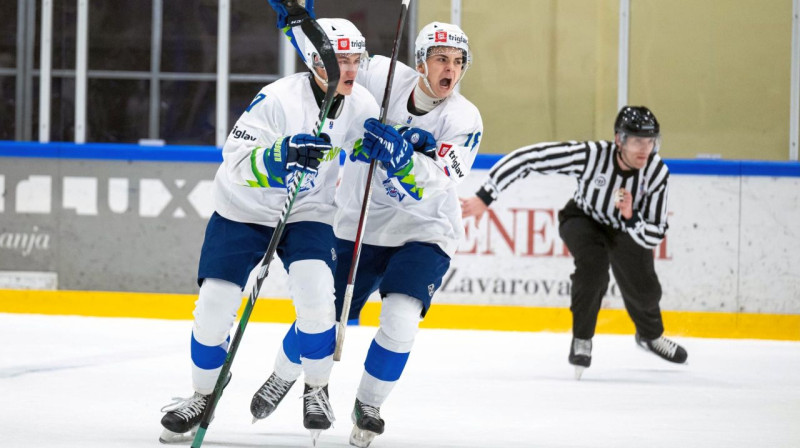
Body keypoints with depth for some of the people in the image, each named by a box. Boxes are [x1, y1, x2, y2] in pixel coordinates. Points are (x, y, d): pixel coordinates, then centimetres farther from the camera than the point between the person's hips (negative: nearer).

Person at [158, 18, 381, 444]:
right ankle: (202, 396, 17)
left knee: (315, 296, -22)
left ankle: (316, 391, 1)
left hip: (308, 214, 2)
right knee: (215, 305, -7)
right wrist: (283, 154, -45)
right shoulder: (279, 99, -26)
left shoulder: (361, 105, -10)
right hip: (243, 211, -2)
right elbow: (237, 161, -31)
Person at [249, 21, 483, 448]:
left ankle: (368, 405, 3)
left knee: (400, 319, -22)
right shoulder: (382, 77, -11)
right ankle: (282, 376, 36)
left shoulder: (464, 119, -16)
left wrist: (400, 155, -47)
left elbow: (438, 179, -30)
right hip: (359, 226, 1)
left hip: (423, 234, -1)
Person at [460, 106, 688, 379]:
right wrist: (485, 197, -35)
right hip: (583, 220, -3)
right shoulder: (589, 155, -37)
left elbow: (654, 237, -23)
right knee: (593, 264, -31)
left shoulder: (657, 173, -29)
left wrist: (630, 216, -44)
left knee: (644, 291, 2)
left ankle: (650, 335, 38)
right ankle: (582, 340, -12)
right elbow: (527, 159, -35)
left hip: (628, 229, 3)